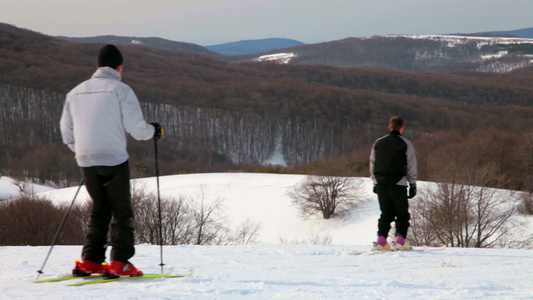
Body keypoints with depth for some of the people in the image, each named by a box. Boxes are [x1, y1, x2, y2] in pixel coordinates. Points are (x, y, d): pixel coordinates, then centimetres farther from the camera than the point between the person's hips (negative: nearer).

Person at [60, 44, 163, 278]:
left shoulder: (76, 92, 11)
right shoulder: (120, 90, -6)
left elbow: (66, 132, 14)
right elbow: (136, 128, -9)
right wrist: (153, 131, 12)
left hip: (86, 161, 5)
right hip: (114, 160, -5)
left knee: (99, 210, 17)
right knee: (122, 212, 4)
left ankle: (89, 262, 11)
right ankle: (119, 263, -4)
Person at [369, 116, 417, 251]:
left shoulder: (378, 143, 11)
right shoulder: (405, 144, -1)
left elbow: (372, 164, 15)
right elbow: (411, 166, 0)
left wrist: (375, 182, 21)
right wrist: (413, 184, 7)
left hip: (381, 183, 4)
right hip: (398, 183, -4)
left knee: (386, 214, 11)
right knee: (402, 214, 5)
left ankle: (381, 240, -2)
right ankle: (400, 240, -8)